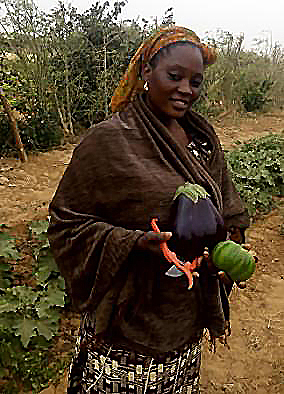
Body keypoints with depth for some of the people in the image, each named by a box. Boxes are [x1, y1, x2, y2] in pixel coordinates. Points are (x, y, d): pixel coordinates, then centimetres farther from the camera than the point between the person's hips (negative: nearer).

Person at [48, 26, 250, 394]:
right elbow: (66, 221, -14)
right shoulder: (108, 139, -17)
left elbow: (226, 203, 14)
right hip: (132, 315, -5)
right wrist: (136, 243, -27)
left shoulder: (203, 135, 3)